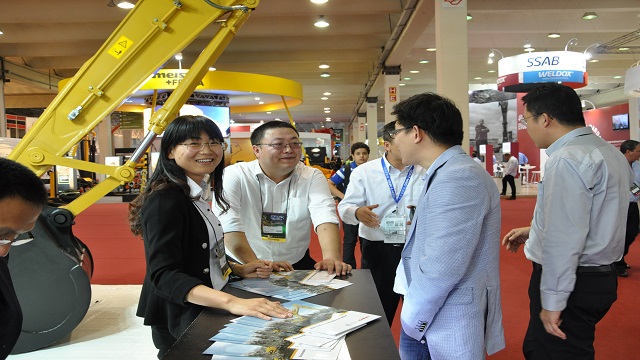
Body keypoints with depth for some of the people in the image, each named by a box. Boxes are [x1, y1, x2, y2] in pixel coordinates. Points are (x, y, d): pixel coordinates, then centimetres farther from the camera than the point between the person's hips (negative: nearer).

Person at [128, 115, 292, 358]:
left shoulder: (197, 195, 7)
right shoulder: (165, 201, -22)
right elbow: (164, 275, -33)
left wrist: (239, 270, 0)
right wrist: (233, 302, -45)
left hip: (204, 312, 9)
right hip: (182, 322, -9)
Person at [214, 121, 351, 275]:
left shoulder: (312, 177, 0)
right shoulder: (234, 176, -6)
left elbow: (325, 218, -14)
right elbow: (228, 226, -15)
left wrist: (332, 258, -30)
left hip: (297, 264, 2)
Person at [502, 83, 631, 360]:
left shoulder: (567, 160, -21)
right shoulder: (608, 151, 11)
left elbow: (564, 239, -26)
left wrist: (552, 301, -20)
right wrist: (534, 231, 22)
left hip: (571, 281, -10)